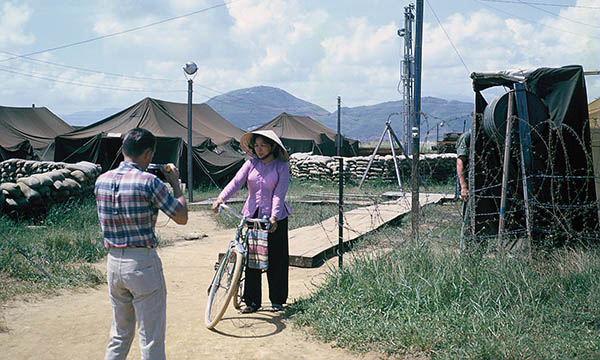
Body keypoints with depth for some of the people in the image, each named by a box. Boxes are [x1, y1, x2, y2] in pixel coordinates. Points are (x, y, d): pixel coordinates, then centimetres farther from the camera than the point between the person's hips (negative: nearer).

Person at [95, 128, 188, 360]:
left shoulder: (102, 180, 3)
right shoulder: (148, 182, -15)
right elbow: (182, 217, -9)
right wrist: (175, 183, 4)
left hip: (113, 261, 6)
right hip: (142, 262, -6)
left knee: (120, 334, 21)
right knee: (151, 339, 4)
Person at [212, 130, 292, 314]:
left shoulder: (281, 166, -3)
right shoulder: (251, 164, 4)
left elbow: (279, 193, -12)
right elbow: (236, 182, -8)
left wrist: (274, 217, -23)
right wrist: (221, 198, -25)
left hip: (275, 218, -3)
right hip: (252, 215, 3)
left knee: (276, 259, 4)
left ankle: (277, 300, 18)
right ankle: (252, 300, 14)